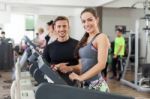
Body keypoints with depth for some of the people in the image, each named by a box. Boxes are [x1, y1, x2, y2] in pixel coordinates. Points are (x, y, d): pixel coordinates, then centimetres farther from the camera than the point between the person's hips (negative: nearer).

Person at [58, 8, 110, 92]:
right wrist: (69, 68, -1)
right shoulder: (85, 40, 12)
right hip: (85, 85, 7)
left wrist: (81, 77, -19)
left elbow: (101, 64, -19)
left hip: (96, 85, -7)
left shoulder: (101, 37, -9)